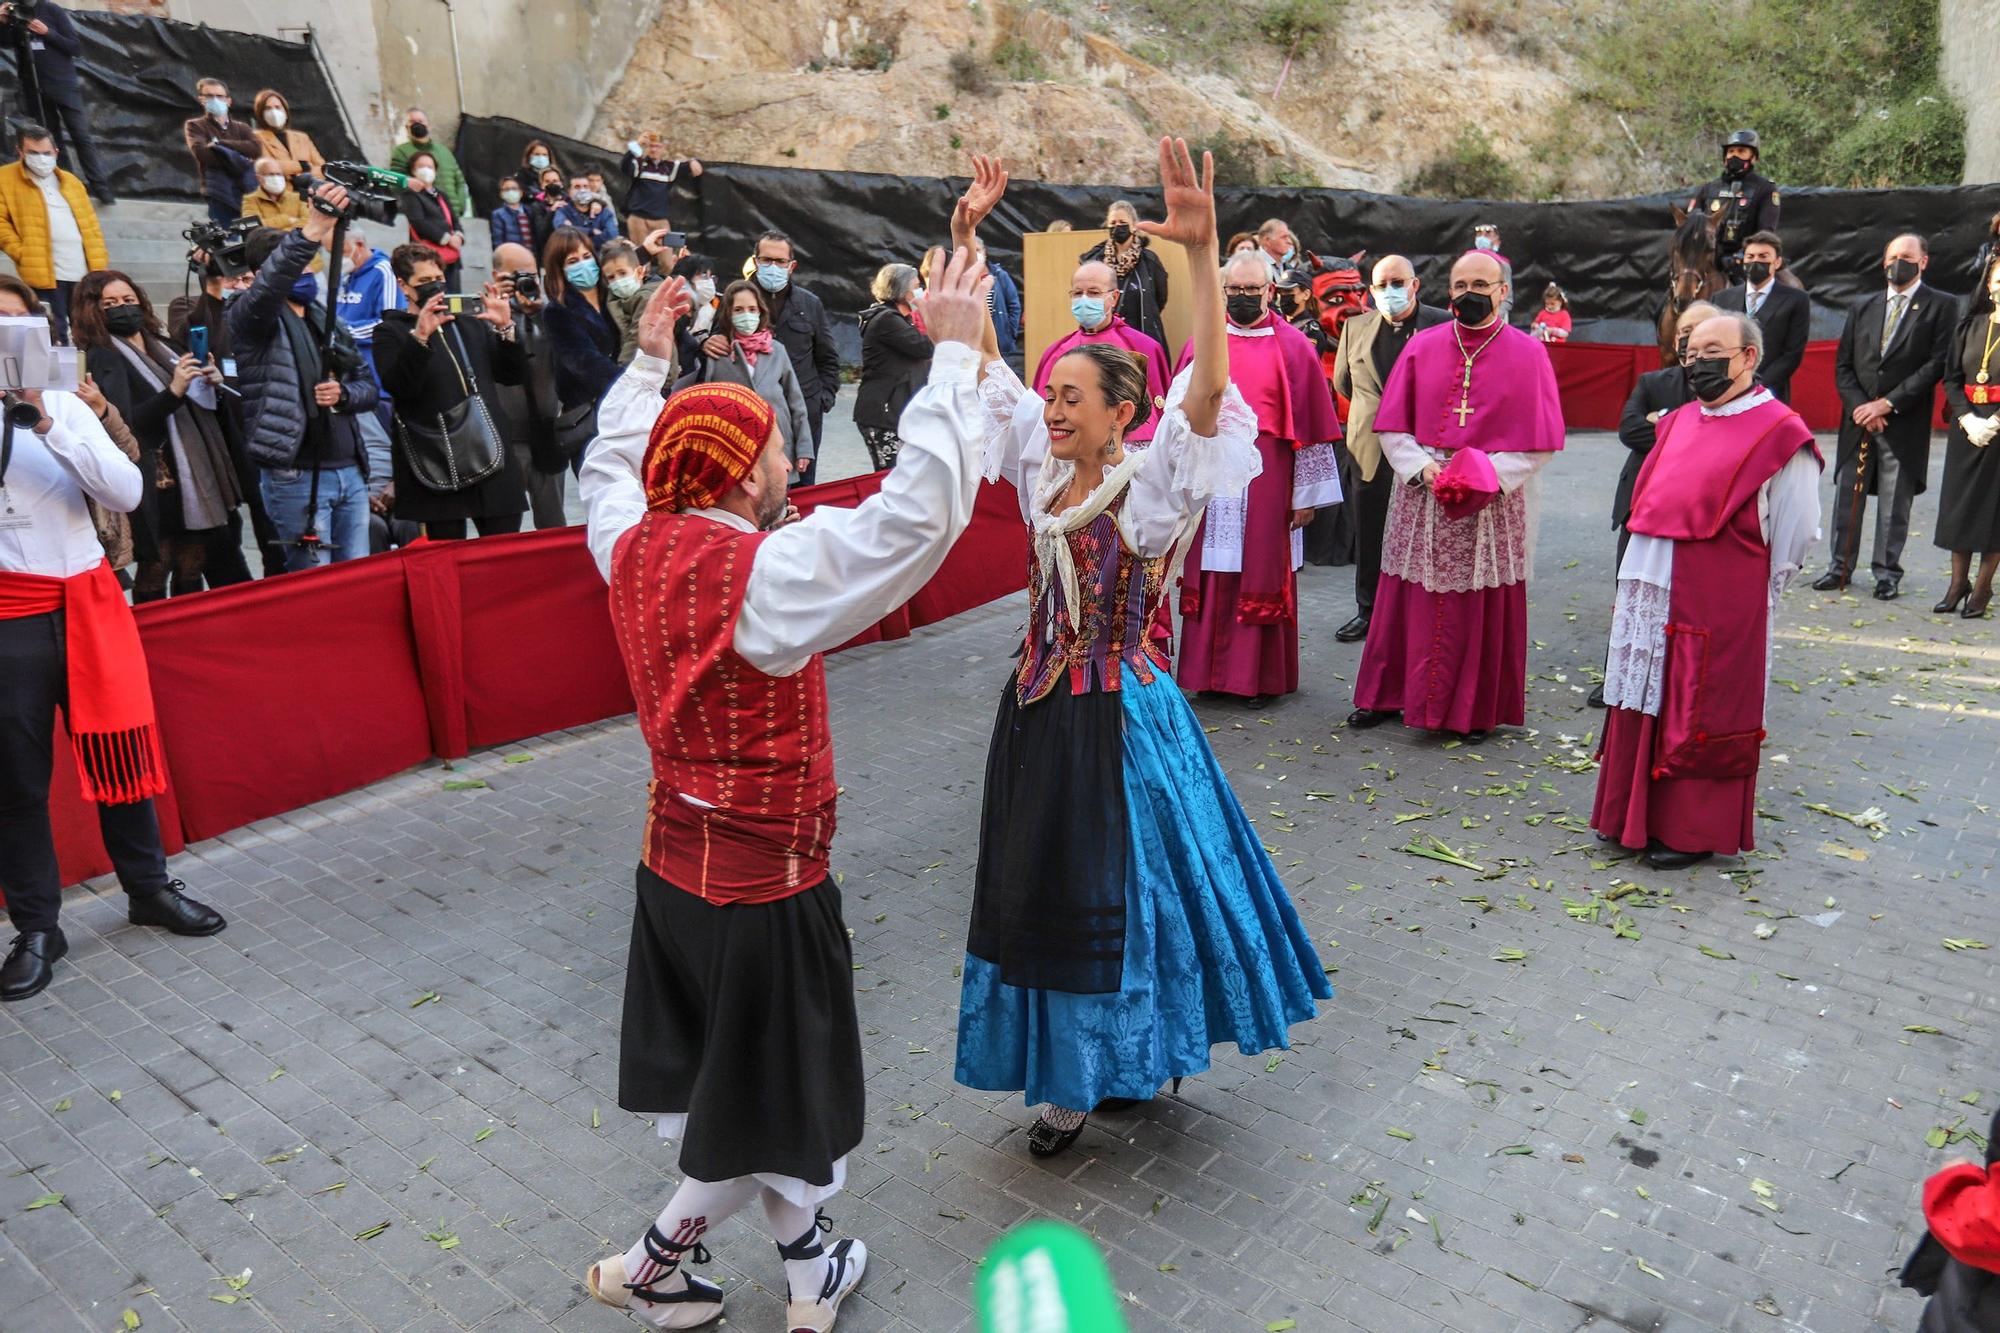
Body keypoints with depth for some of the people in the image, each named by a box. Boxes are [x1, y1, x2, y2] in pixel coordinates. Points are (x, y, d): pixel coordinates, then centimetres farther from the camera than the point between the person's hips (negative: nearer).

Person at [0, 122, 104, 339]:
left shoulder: (71, 181, 20)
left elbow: (91, 224, 18)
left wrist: (100, 262, 8)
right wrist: (22, 253, -11)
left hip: (85, 273, 4)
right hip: (45, 274, -4)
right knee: (54, 339, -4)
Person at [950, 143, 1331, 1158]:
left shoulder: (1154, 482, -12)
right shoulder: (1041, 468, 3)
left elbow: (1209, 387, -29)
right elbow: (982, 361, 3)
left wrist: (1203, 255, -39)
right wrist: (964, 242, -5)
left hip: (1121, 713, -6)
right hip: (1039, 709, 6)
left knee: (1123, 888, 8)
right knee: (1043, 891, 15)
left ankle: (1134, 1058, 32)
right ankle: (1074, 1075, 34)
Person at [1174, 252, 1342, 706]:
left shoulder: (1293, 348, 1)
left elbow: (1310, 426, 0)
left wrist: (1306, 494, -3)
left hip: (1265, 477, -2)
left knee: (1263, 576, 3)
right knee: (1212, 577, 5)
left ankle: (1263, 676, 14)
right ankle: (1210, 671, 17)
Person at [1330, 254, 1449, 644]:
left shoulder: (1443, 325, -6)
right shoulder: (1356, 327, 7)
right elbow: (1342, 381, 19)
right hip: (1370, 449, 4)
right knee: (1369, 539, 12)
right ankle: (1368, 611, 25)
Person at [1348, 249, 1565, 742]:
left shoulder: (1527, 354, 1)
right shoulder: (1422, 347, 5)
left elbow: (1539, 441, -1)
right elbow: (1390, 425, 6)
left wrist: (1490, 474, -14)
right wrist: (1421, 467, -10)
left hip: (1493, 501, -1)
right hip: (1421, 497, 2)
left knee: (1483, 606, 3)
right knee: (1411, 599, 6)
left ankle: (1477, 710, 15)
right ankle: (1387, 694, 19)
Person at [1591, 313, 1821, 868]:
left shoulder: (1780, 433, -9)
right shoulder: (1678, 423, 12)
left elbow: (1795, 533, -6)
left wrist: (1749, 594, -1)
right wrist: (1638, 580, 14)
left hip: (1719, 604, -7)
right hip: (1651, 594, 7)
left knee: (1701, 716, 3)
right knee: (1645, 704, 13)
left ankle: (1693, 832, 16)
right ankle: (1636, 815, 27)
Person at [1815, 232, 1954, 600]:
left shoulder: (1940, 307, 2)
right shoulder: (1863, 309, 13)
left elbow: (1937, 364, -7)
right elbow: (1842, 365, 8)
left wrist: (1889, 403, -13)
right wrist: (1859, 407, -7)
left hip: (1904, 423, -3)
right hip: (1858, 420, 3)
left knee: (1895, 503, 2)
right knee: (1847, 496, 6)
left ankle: (1887, 573, 11)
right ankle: (1840, 566, 15)